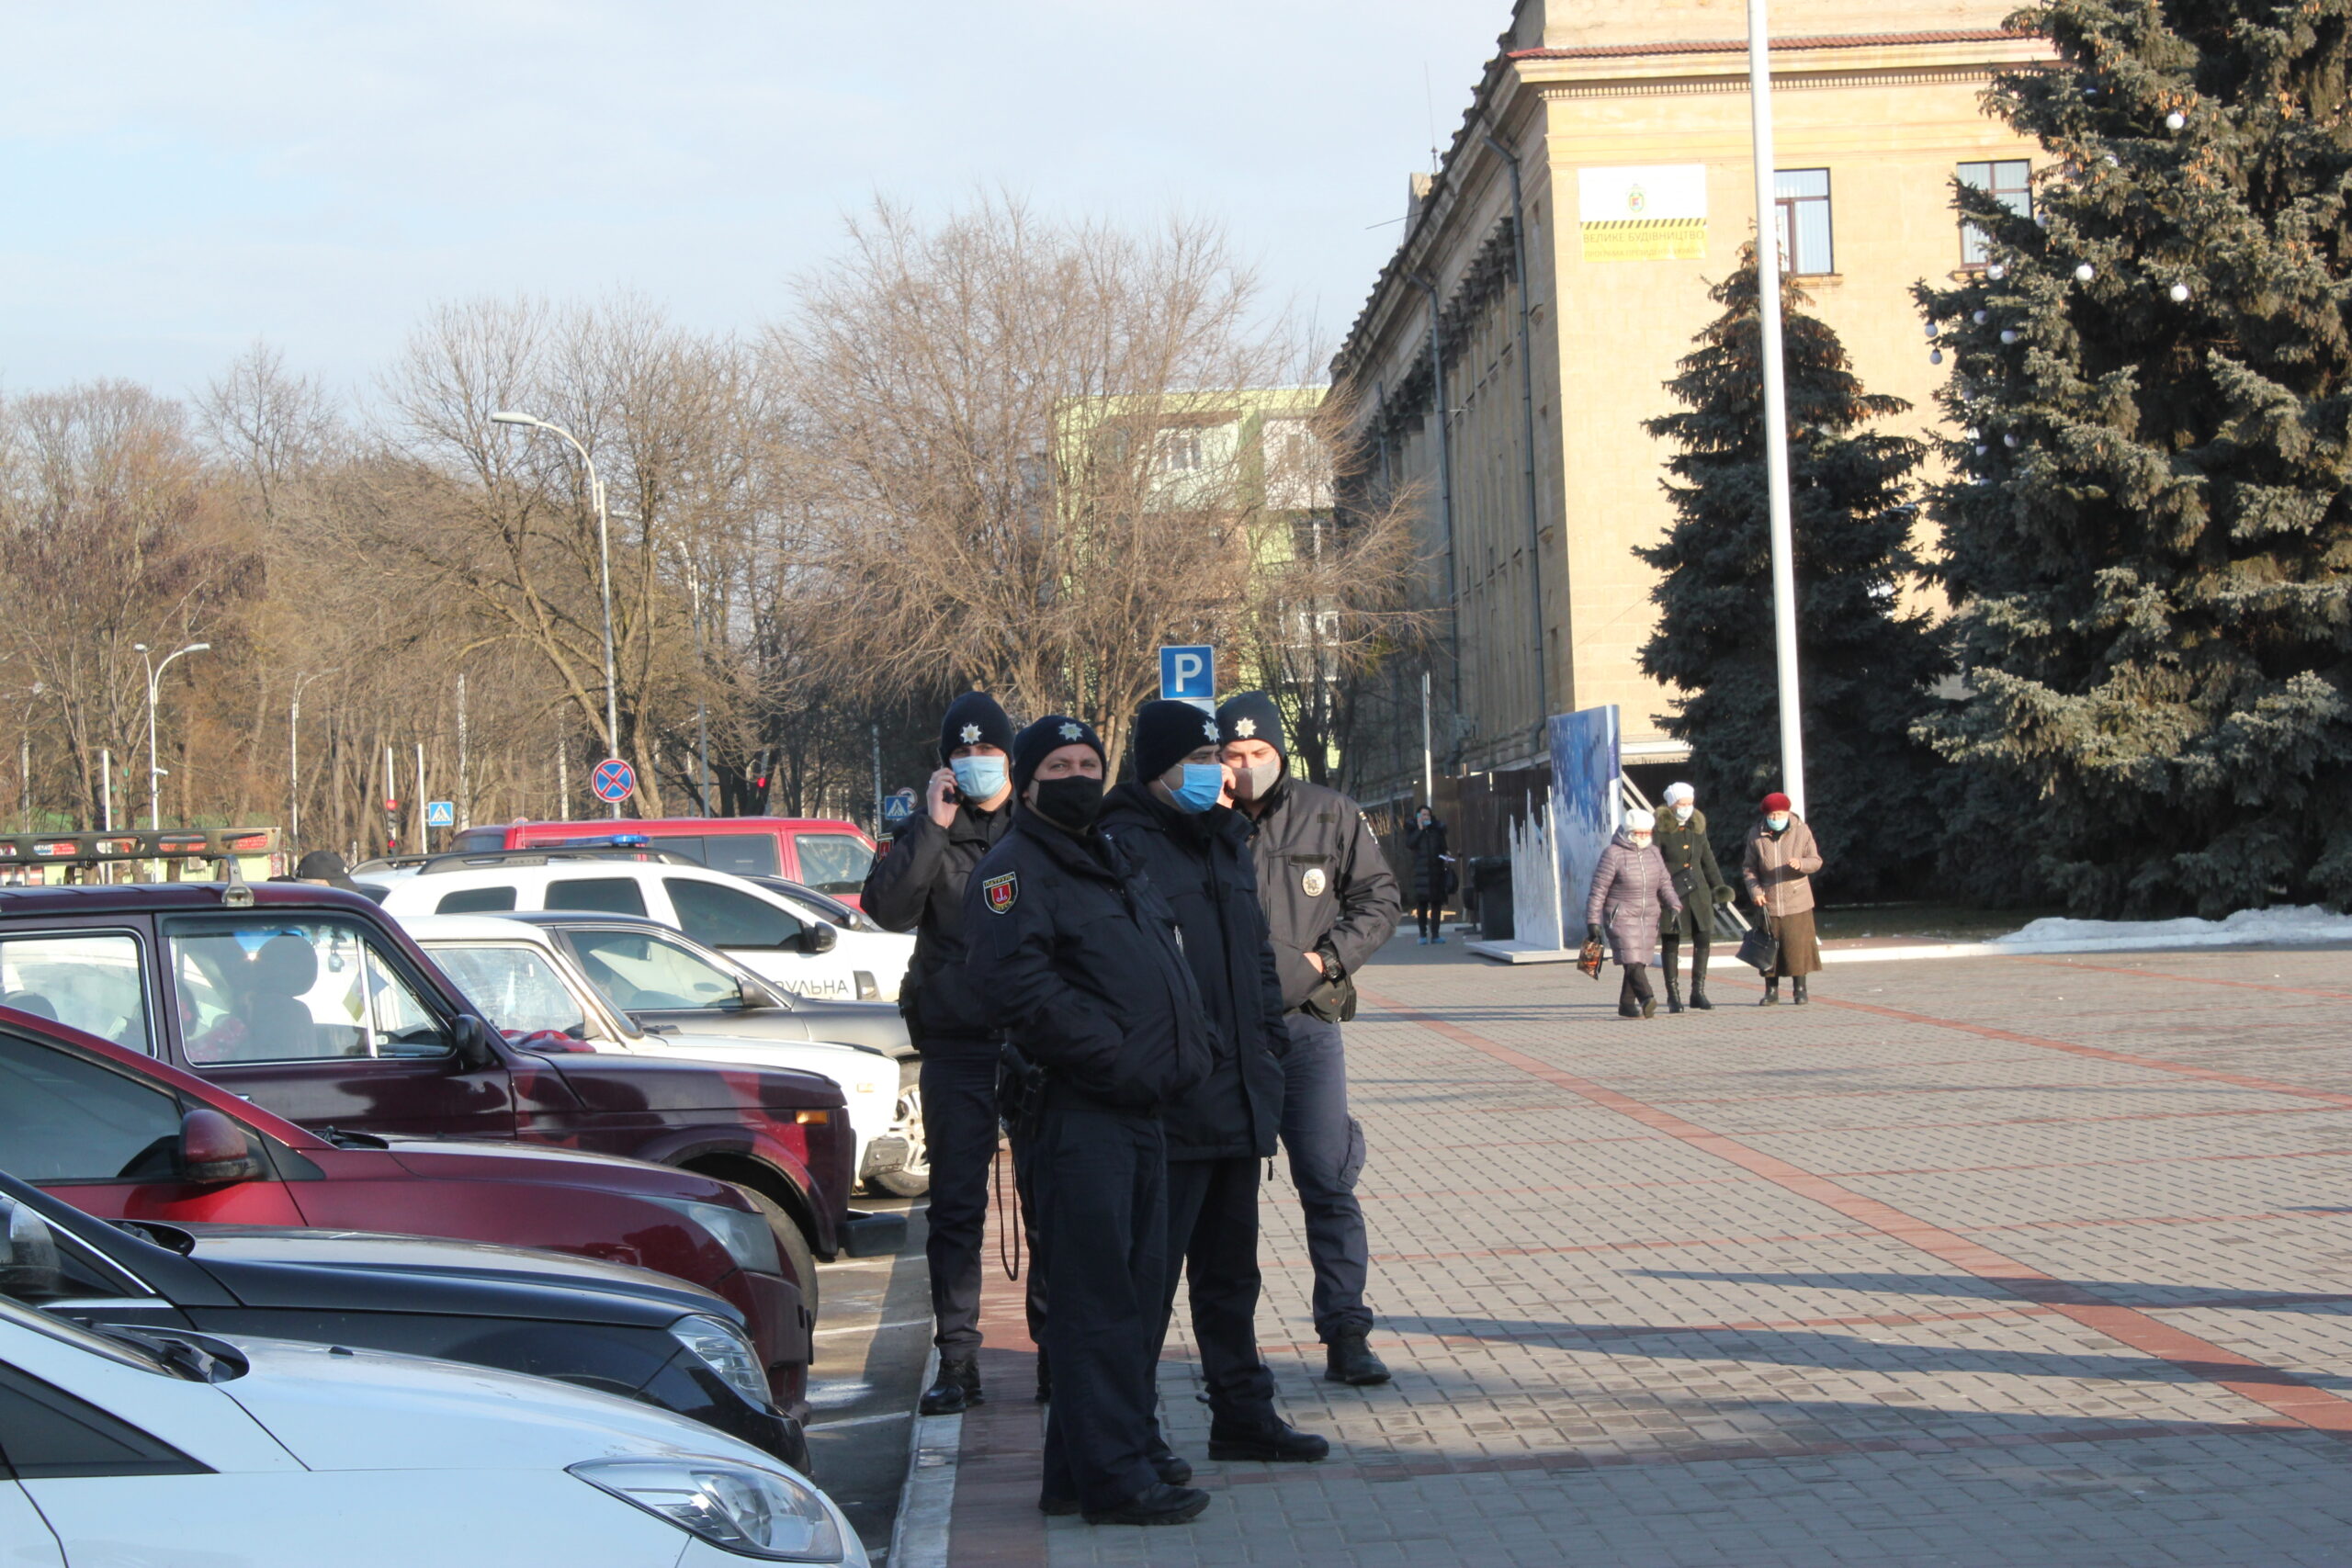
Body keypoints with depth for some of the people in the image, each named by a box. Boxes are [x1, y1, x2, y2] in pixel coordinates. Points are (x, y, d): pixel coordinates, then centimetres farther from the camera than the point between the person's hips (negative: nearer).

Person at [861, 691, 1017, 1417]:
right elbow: (888, 906, -8)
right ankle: (956, 1361, 6)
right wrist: (933, 828, -14)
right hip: (957, 1043, 0)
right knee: (955, 1206, 2)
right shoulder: (929, 832, 7)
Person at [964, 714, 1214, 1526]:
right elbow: (1016, 985, -22)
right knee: (1098, 1298, -7)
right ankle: (1112, 1477, -4)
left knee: (1134, 1293, 14)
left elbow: (1167, 968, 31)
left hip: (1139, 1112, 10)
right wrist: (1113, 1057, -22)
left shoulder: (1114, 864, 21)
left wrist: (1186, 1050, 15)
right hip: (1078, 1116, -9)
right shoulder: (1014, 871, -8)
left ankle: (1119, 1452, 24)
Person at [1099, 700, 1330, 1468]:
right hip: (1169, 1104, -9)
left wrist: (1269, 1039, 16)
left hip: (1238, 1101, 9)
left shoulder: (1226, 843, 17)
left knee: (1231, 1268, 17)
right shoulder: (1124, 847, -12)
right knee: (1149, 1270, -3)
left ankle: (1242, 1412, 27)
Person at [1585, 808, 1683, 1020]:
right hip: (1621, 917, -6)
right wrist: (1592, 922, -11)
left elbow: (1664, 883, 15)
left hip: (1649, 917, 6)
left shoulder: (1653, 852, 11)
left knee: (1641, 962, 5)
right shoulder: (1613, 854, -8)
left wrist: (1674, 904, -4)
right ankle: (1647, 999, -34)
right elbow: (1598, 891, -8)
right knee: (1632, 960, -18)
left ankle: (1627, 1005, 15)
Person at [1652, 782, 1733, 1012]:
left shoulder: (1697, 826, 10)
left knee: (1703, 939, -1)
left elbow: (1707, 858, 20)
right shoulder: (1660, 829, -7)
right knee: (1670, 944, 0)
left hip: (1697, 891, 5)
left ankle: (1698, 992, 8)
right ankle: (1673, 996, 7)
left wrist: (1718, 885, 16)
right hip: (1671, 892, -5)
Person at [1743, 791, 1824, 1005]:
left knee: (1798, 945, -1)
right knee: (1769, 947, 2)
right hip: (1768, 901, 1)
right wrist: (1755, 890, -8)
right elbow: (1748, 868, 7)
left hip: (1796, 901, -1)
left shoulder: (1801, 831, -1)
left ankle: (1800, 989, 11)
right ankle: (1771, 992, 10)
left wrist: (1801, 864, -20)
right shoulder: (1756, 835, 1)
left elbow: (1816, 861, 2)